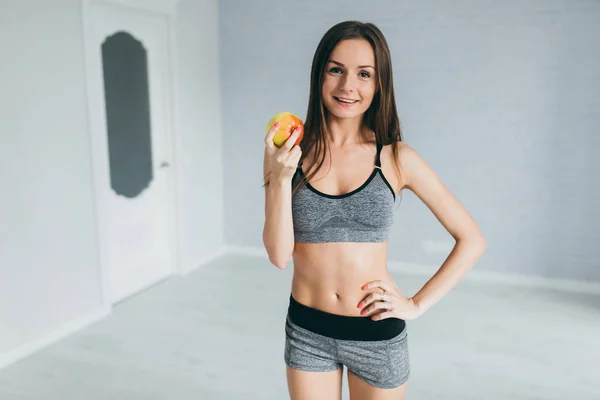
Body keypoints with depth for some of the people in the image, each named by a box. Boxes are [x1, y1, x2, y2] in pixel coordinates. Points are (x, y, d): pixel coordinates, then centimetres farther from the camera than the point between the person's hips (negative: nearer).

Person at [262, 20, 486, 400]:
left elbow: (472, 240, -4)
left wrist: (417, 304, -8)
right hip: (307, 332, 1)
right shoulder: (288, 153, -7)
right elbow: (279, 255, -12)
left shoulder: (397, 158, -10)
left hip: (377, 334, -1)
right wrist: (279, 179, -22)